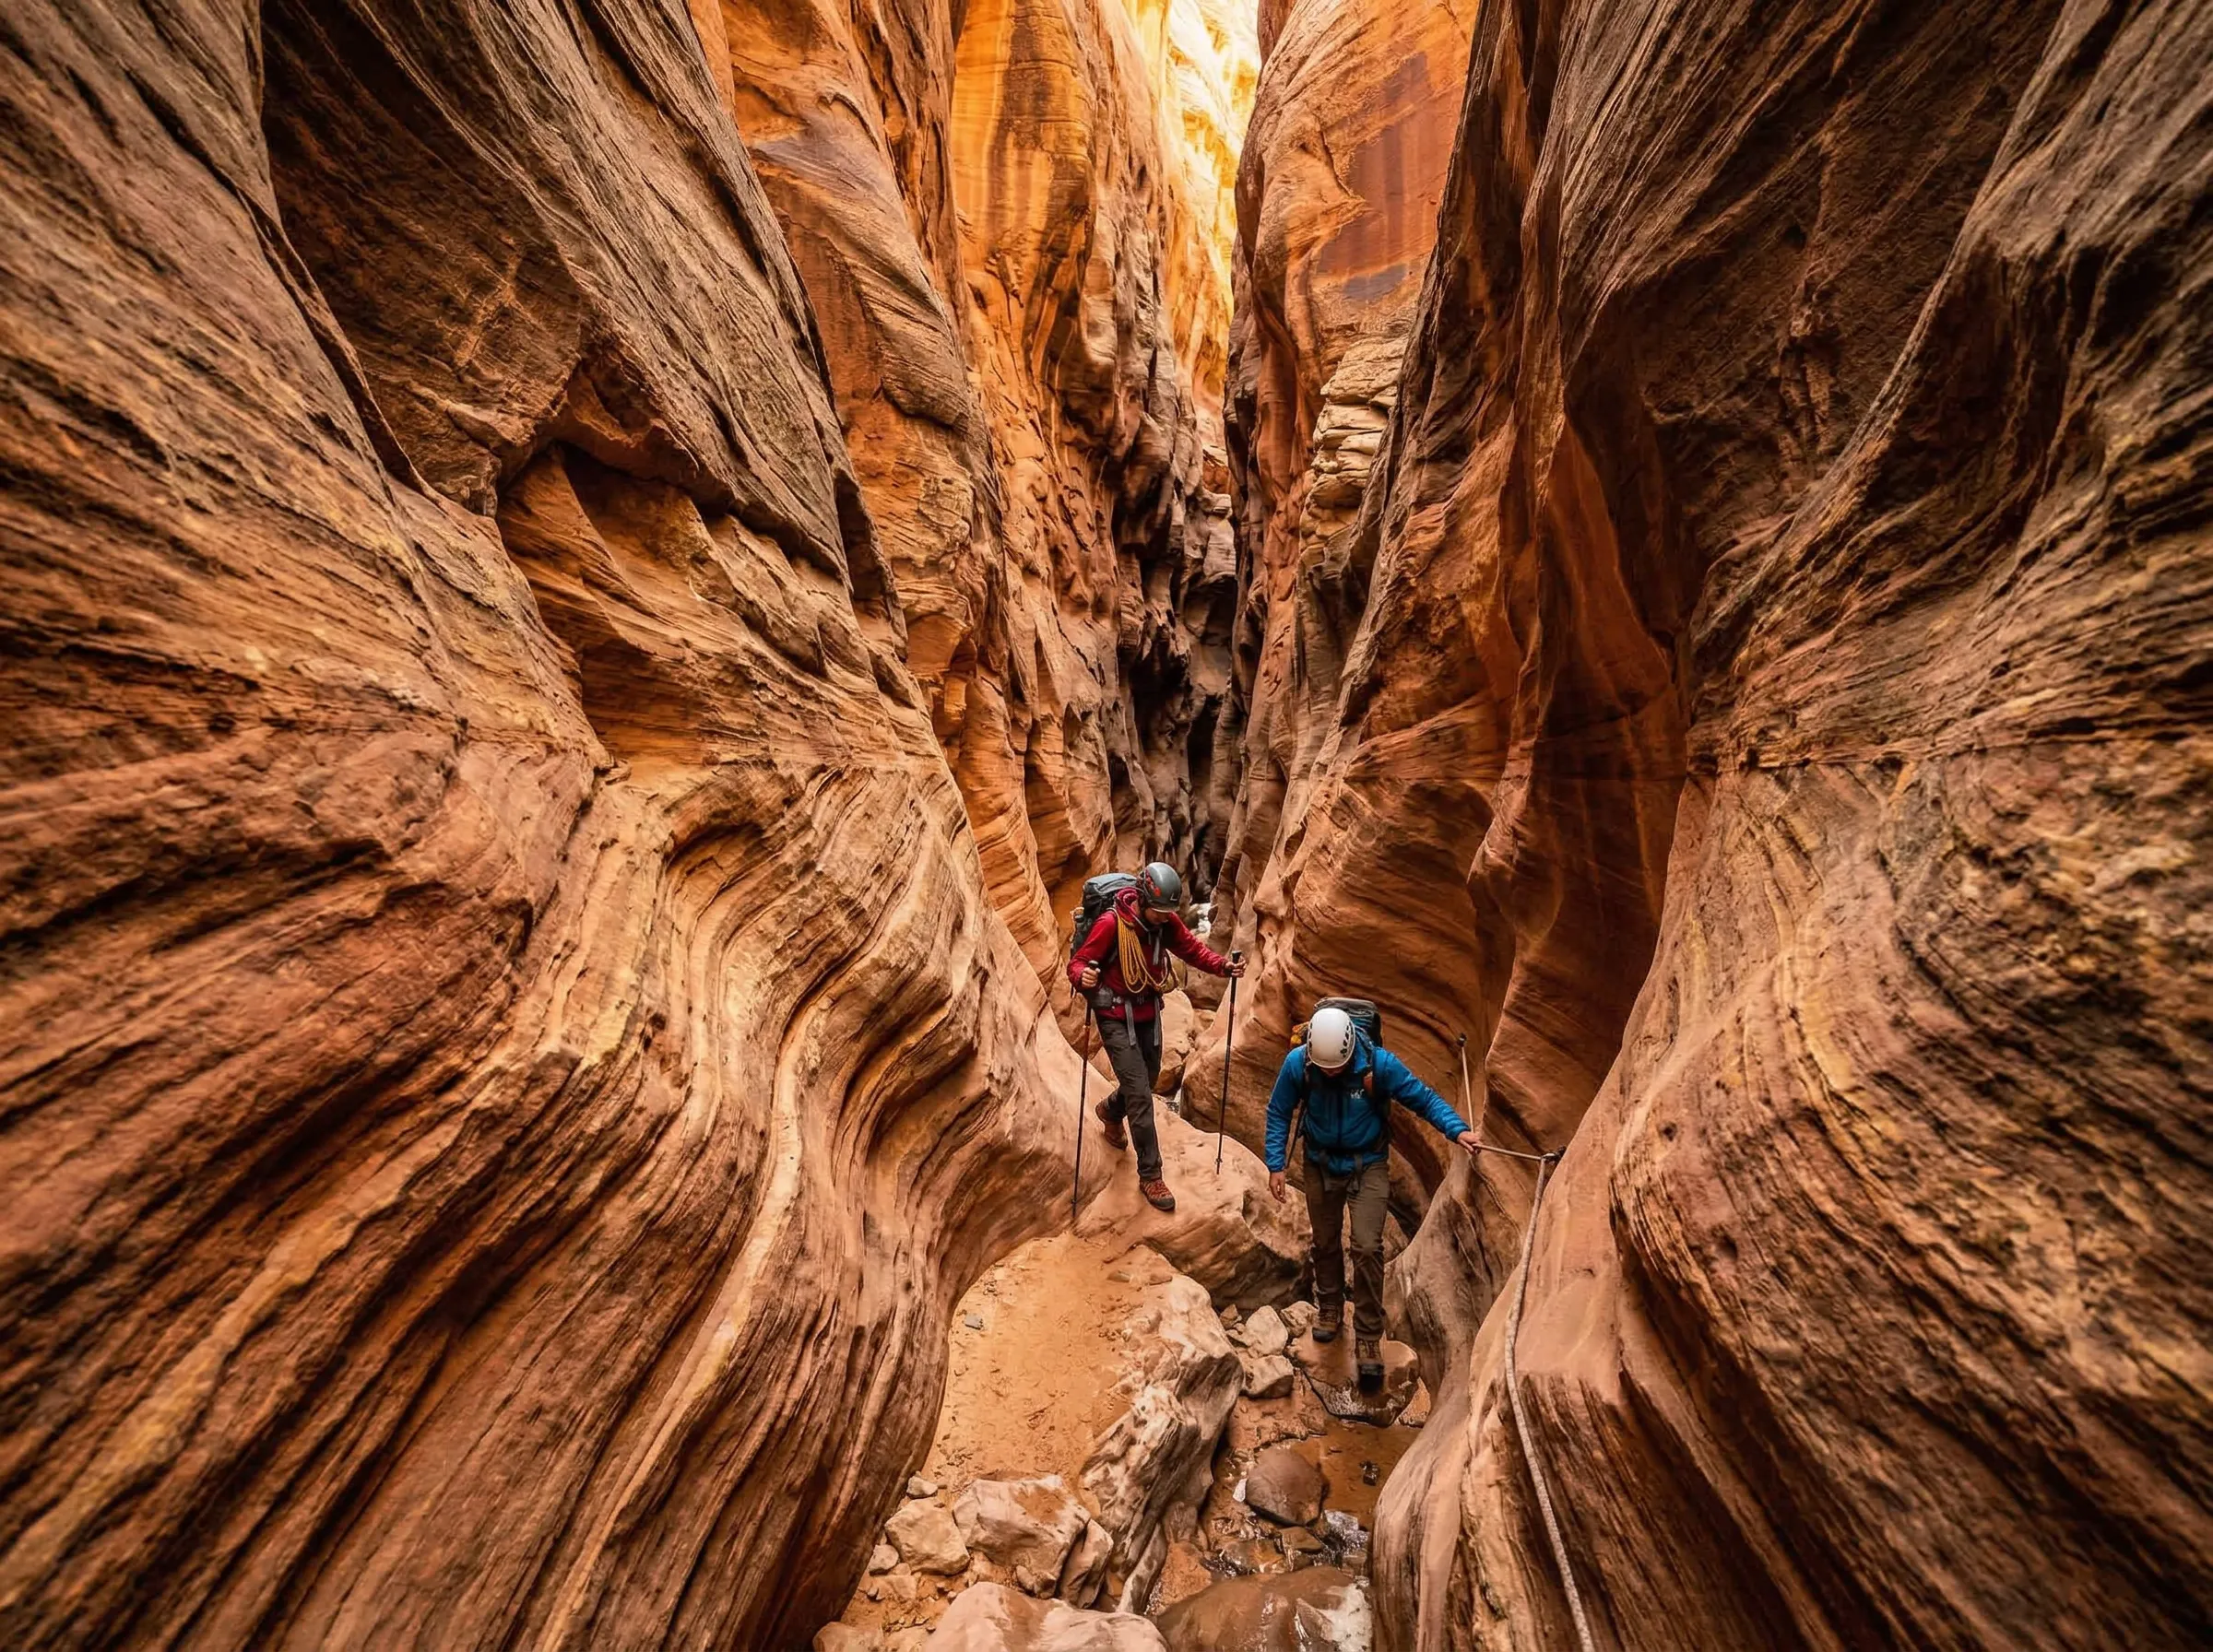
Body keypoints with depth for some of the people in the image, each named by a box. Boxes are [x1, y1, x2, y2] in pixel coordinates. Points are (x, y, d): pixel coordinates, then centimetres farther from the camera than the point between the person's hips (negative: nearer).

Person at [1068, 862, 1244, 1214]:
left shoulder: (1167, 922, -9)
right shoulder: (1111, 923, -25)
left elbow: (1192, 948, 2)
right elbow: (1077, 962, -20)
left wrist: (1224, 965, -16)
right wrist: (1083, 977, -43)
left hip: (1148, 1013, 6)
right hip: (1116, 1017, -6)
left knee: (1148, 1082, 22)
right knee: (1140, 1095, -8)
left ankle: (1110, 1110, 54)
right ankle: (1150, 1176, 7)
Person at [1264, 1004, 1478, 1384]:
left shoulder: (1380, 1064, -26)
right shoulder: (1297, 1063, -22)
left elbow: (1423, 1097, -13)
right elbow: (1278, 1112, -7)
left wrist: (1458, 1129, -28)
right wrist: (1276, 1165, -9)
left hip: (1368, 1166, -2)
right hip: (1320, 1165, 2)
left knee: (1367, 1247, -8)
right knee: (1325, 1243, 18)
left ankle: (1368, 1337, 11)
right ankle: (1330, 1308, 43)